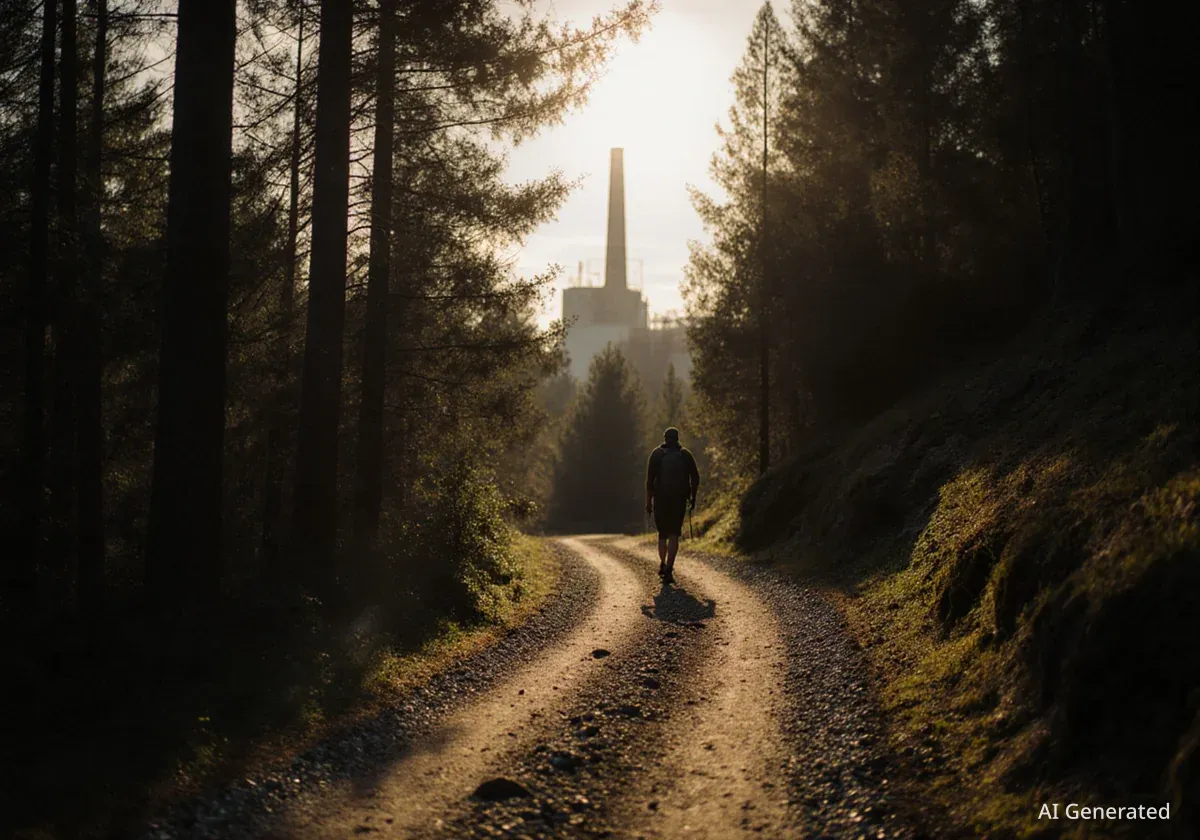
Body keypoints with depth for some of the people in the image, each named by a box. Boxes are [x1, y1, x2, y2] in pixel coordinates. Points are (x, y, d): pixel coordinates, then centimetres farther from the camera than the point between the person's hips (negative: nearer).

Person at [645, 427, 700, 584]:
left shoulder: (657, 454, 2)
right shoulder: (685, 455, 5)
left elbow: (650, 478, -5)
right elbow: (695, 478, 3)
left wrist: (648, 500, -3)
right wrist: (693, 497, 14)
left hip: (661, 499, 0)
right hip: (679, 499, 0)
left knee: (662, 533, 19)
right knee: (674, 535, -2)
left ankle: (662, 564, 17)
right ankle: (669, 569, -13)